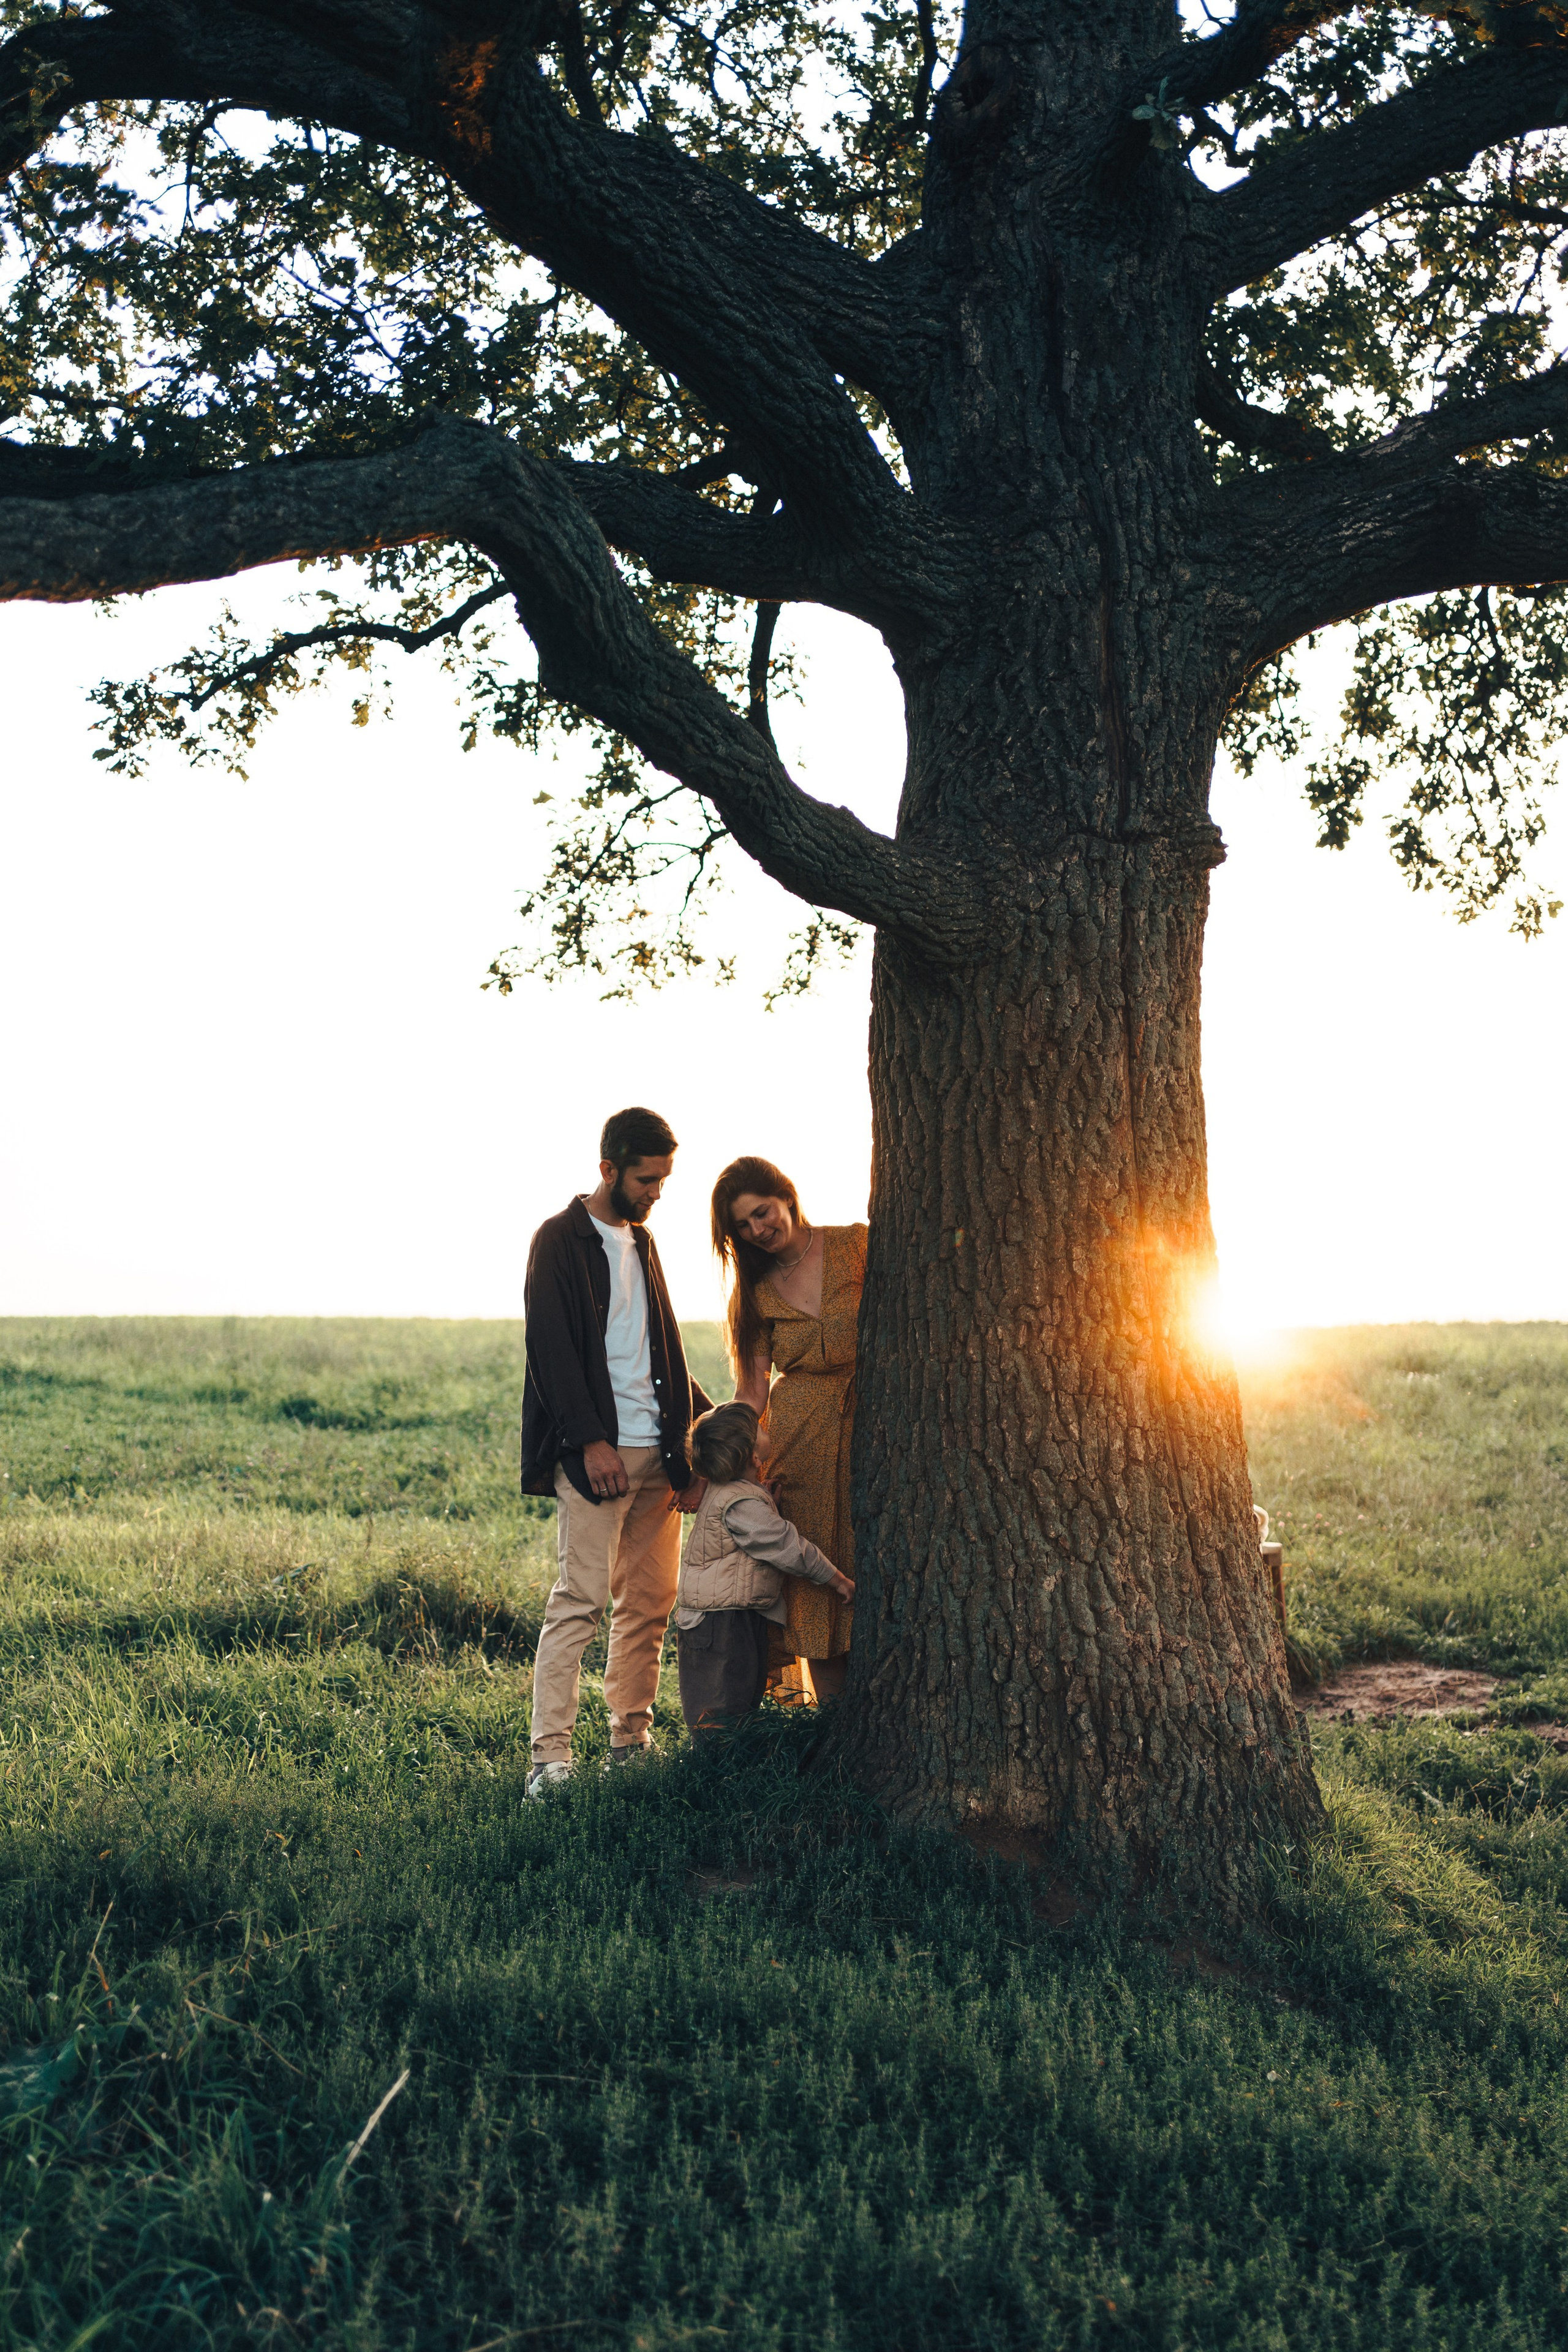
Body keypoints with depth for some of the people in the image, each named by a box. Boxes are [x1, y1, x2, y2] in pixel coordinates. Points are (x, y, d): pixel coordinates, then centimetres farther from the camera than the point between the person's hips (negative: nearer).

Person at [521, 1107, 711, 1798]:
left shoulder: (642, 1241, 19)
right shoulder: (561, 1240, -4)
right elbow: (553, 1349, -11)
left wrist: (701, 1419, 12)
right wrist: (591, 1441, -17)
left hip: (656, 1453, 7)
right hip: (595, 1453, -7)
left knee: (651, 1604, 8)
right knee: (579, 1600, -10)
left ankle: (630, 1742, 17)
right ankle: (550, 1755, -8)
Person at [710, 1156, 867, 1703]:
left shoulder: (856, 1246, 0)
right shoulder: (756, 1292, 7)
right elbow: (752, 1390, 5)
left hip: (869, 1428, -1)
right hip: (798, 1440, 1)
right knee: (813, 1573, -1)